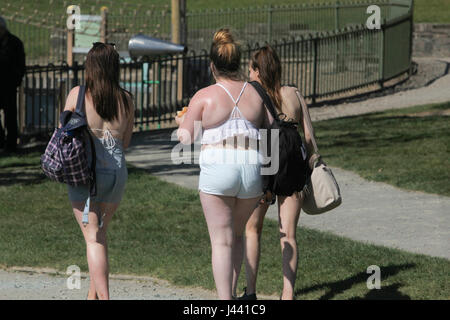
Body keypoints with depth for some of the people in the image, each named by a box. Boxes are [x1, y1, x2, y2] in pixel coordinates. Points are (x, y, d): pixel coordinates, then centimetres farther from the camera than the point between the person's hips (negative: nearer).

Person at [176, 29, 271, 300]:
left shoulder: (204, 96, -3)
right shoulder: (256, 94, 7)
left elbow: (186, 138, -3)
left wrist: (181, 122, 18)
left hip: (217, 169, -4)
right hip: (252, 168, 4)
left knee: (222, 240, 0)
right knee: (237, 233, 22)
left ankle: (224, 300, -6)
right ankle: (230, 291, 23)